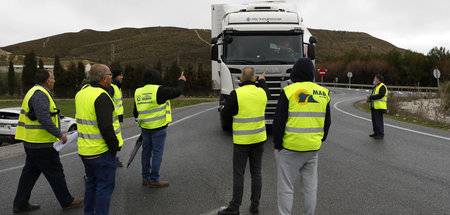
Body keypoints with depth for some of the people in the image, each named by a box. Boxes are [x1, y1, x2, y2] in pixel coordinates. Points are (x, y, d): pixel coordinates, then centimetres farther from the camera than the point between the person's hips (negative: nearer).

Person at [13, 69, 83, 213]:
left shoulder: (34, 92, 16)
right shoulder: (40, 95, -18)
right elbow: (44, 119, -27)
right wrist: (59, 134, -22)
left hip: (30, 142, 11)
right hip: (41, 143, -10)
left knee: (30, 172, 17)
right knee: (55, 173, 1)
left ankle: (20, 204, 24)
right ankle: (67, 201, 13)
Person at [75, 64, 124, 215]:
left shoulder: (81, 93, 8)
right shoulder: (102, 96, -20)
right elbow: (106, 127, -24)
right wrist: (115, 146, -14)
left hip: (85, 149, 9)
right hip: (102, 151, -9)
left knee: (91, 182, 21)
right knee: (105, 186, 2)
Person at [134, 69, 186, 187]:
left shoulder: (138, 92, 7)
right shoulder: (159, 90, -15)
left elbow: (135, 112, 14)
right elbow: (177, 92, -10)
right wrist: (181, 81, 9)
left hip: (145, 128, 7)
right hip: (158, 128, -7)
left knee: (146, 151, 15)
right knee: (157, 153, 1)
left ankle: (145, 178, 24)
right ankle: (154, 180, 6)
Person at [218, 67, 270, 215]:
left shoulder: (236, 94, -15)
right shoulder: (262, 92, 0)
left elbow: (225, 116, -9)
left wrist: (223, 110, 14)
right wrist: (262, 81, 44)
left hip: (242, 140, -4)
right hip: (259, 138, 4)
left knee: (238, 174, 3)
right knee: (256, 172, 12)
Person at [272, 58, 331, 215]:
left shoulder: (289, 91, -11)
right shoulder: (323, 93, 6)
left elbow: (279, 121, -12)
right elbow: (327, 122, 13)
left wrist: (277, 144, -2)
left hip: (290, 148, -5)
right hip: (313, 149, 5)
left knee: (285, 187, 5)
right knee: (310, 187, 16)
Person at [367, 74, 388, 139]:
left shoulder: (382, 87, -9)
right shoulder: (375, 87, 20)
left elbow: (381, 95, -23)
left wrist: (371, 97, -16)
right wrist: (369, 99, 1)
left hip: (379, 107, -9)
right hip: (374, 107, 9)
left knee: (379, 121, -9)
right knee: (374, 121, 11)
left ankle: (381, 134, -5)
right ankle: (376, 133, 19)